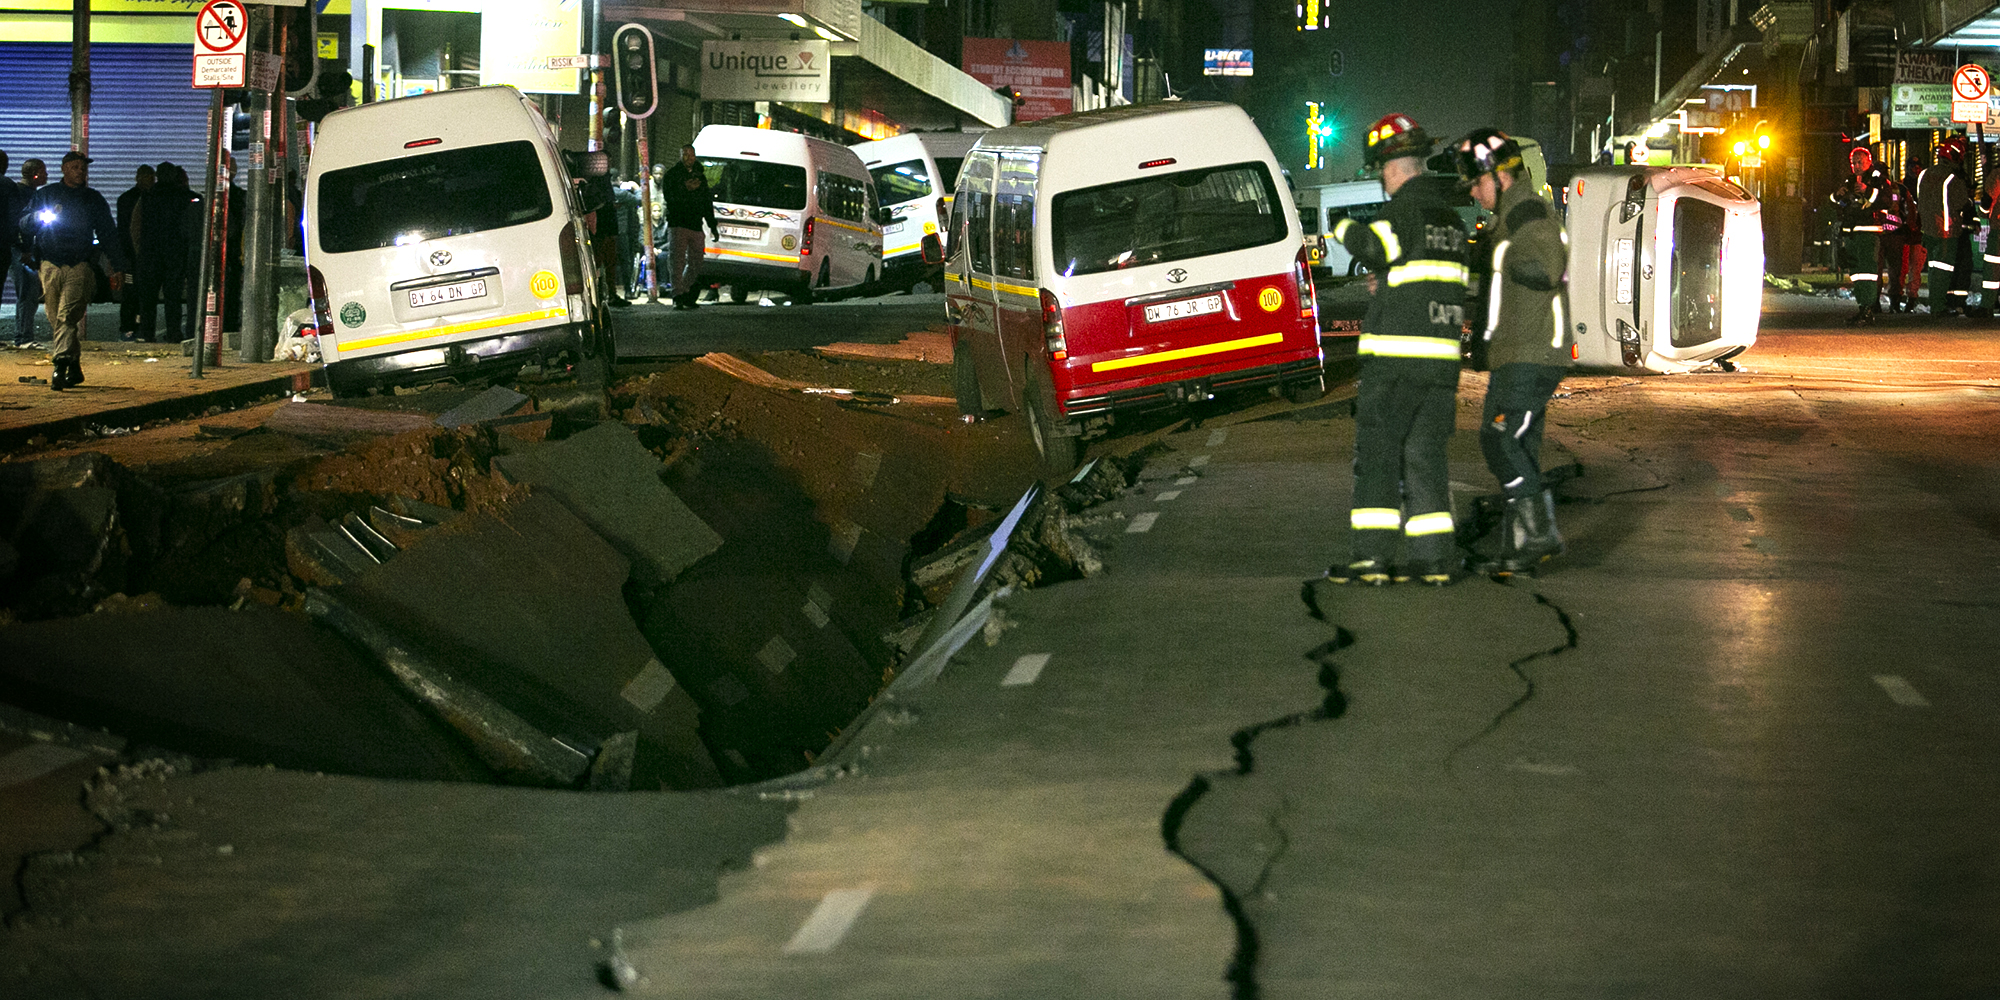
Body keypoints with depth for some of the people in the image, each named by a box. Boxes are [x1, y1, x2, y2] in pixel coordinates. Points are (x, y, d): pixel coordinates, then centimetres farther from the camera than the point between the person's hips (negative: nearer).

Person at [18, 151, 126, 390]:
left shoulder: (93, 199, 14)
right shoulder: (45, 195, 14)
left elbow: (109, 234, 17)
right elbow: (24, 225, 10)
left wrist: (118, 266, 11)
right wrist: (39, 217, -12)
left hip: (80, 267, -2)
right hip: (50, 266, 2)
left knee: (67, 317, -18)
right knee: (57, 320, 2)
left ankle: (61, 365, -27)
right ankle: (74, 369, 9)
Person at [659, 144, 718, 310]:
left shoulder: (700, 177, 19)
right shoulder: (672, 174, 3)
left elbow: (707, 203, 23)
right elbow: (668, 197, -10)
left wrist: (712, 227, 21)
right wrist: (686, 189, -21)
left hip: (695, 226, 5)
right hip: (677, 223, -5)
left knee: (695, 262, 3)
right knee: (677, 260, -11)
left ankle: (685, 294, 15)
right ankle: (678, 297, -13)